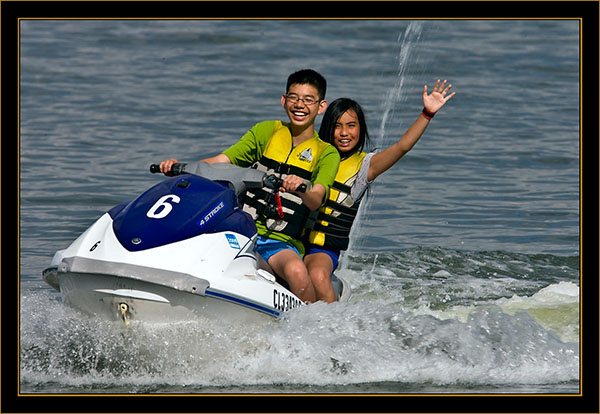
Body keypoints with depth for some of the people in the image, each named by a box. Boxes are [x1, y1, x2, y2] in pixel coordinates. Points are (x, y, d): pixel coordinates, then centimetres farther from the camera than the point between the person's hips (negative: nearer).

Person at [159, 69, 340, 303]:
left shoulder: (326, 153, 6)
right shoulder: (266, 132, 13)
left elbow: (316, 200, -11)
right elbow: (221, 161, 6)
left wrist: (302, 189, -35)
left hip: (281, 242, -3)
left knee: (296, 271, -37)